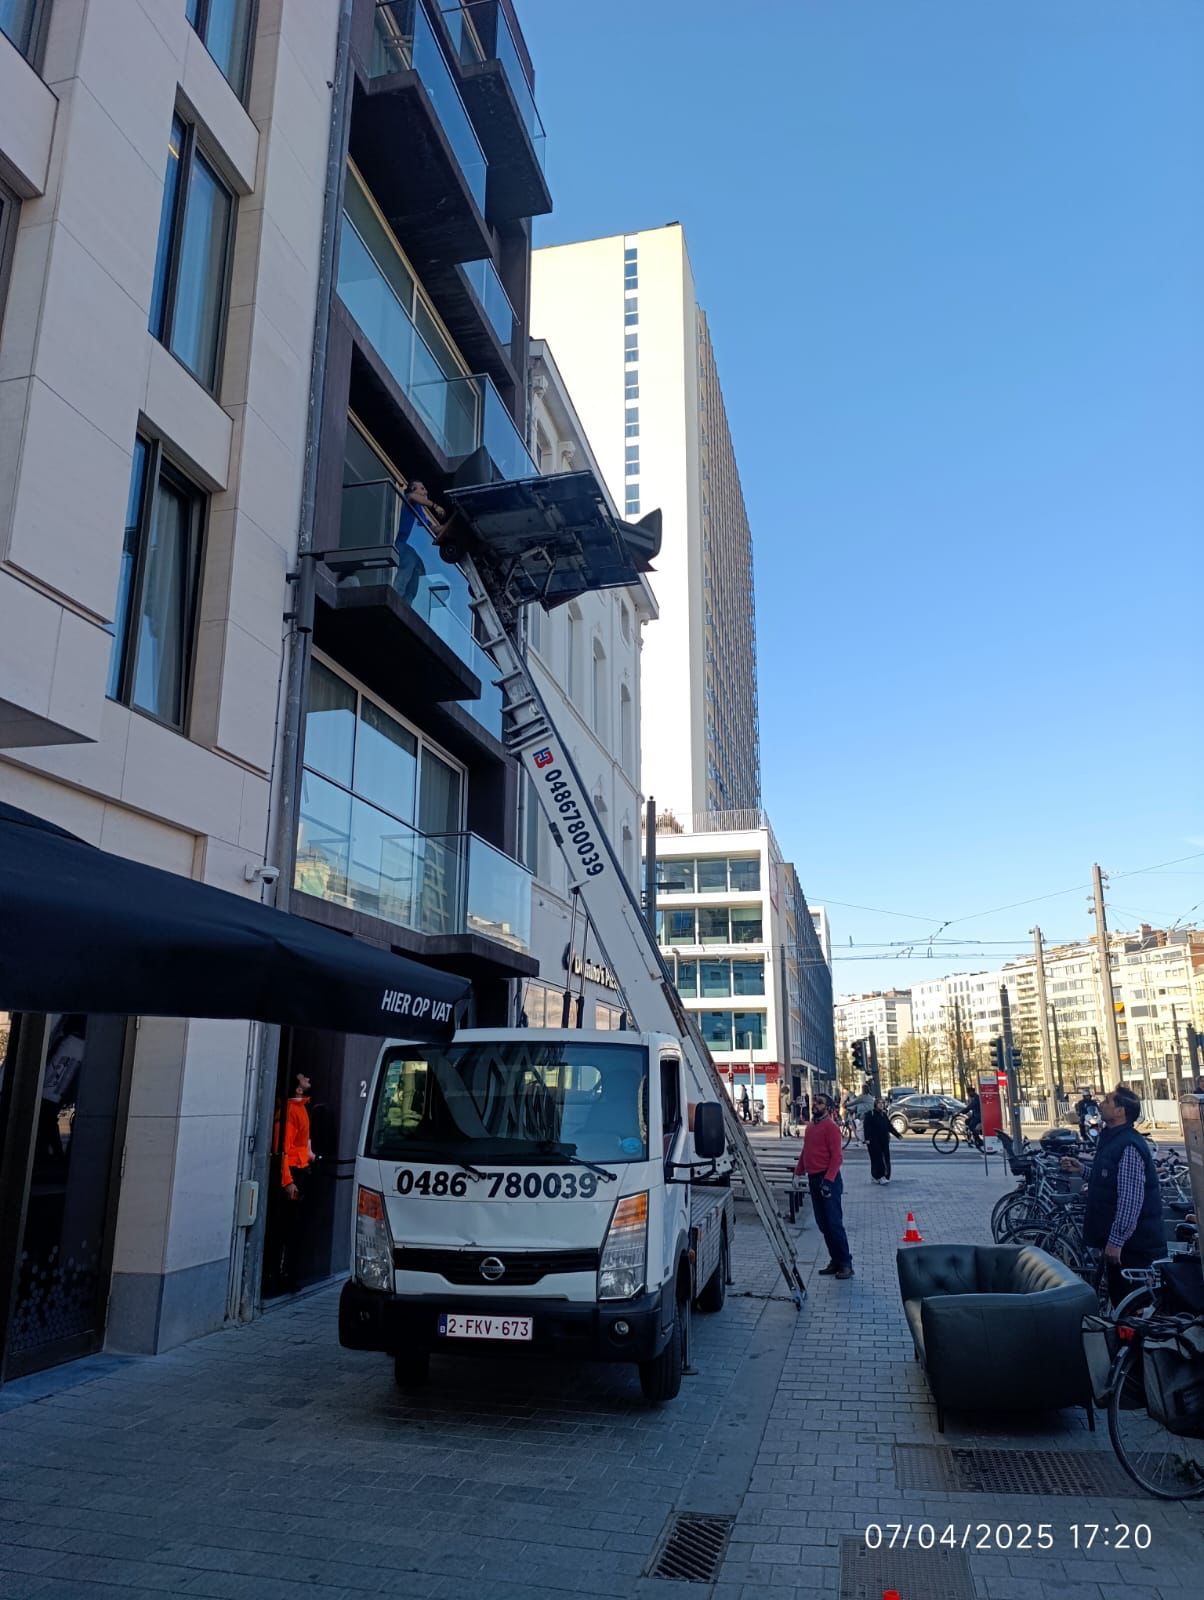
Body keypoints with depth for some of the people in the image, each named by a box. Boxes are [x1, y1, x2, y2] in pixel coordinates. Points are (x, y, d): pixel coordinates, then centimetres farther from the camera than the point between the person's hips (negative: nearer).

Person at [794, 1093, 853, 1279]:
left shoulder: (830, 1126, -11)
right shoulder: (810, 1126, 14)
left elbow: (837, 1156, -16)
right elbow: (805, 1152, 21)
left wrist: (828, 1180, -23)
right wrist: (798, 1172, 17)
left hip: (828, 1179, -8)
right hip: (813, 1179, 8)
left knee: (834, 1223, -7)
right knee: (823, 1224, 10)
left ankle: (846, 1263, 0)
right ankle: (835, 1261, 18)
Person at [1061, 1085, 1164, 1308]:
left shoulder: (1129, 1146, -22)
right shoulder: (1111, 1138, 10)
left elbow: (1131, 1198, -26)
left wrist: (1116, 1240, -25)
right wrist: (1082, 1168, 9)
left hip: (1134, 1242, -10)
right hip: (1116, 1239, 10)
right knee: (1118, 1298, 19)